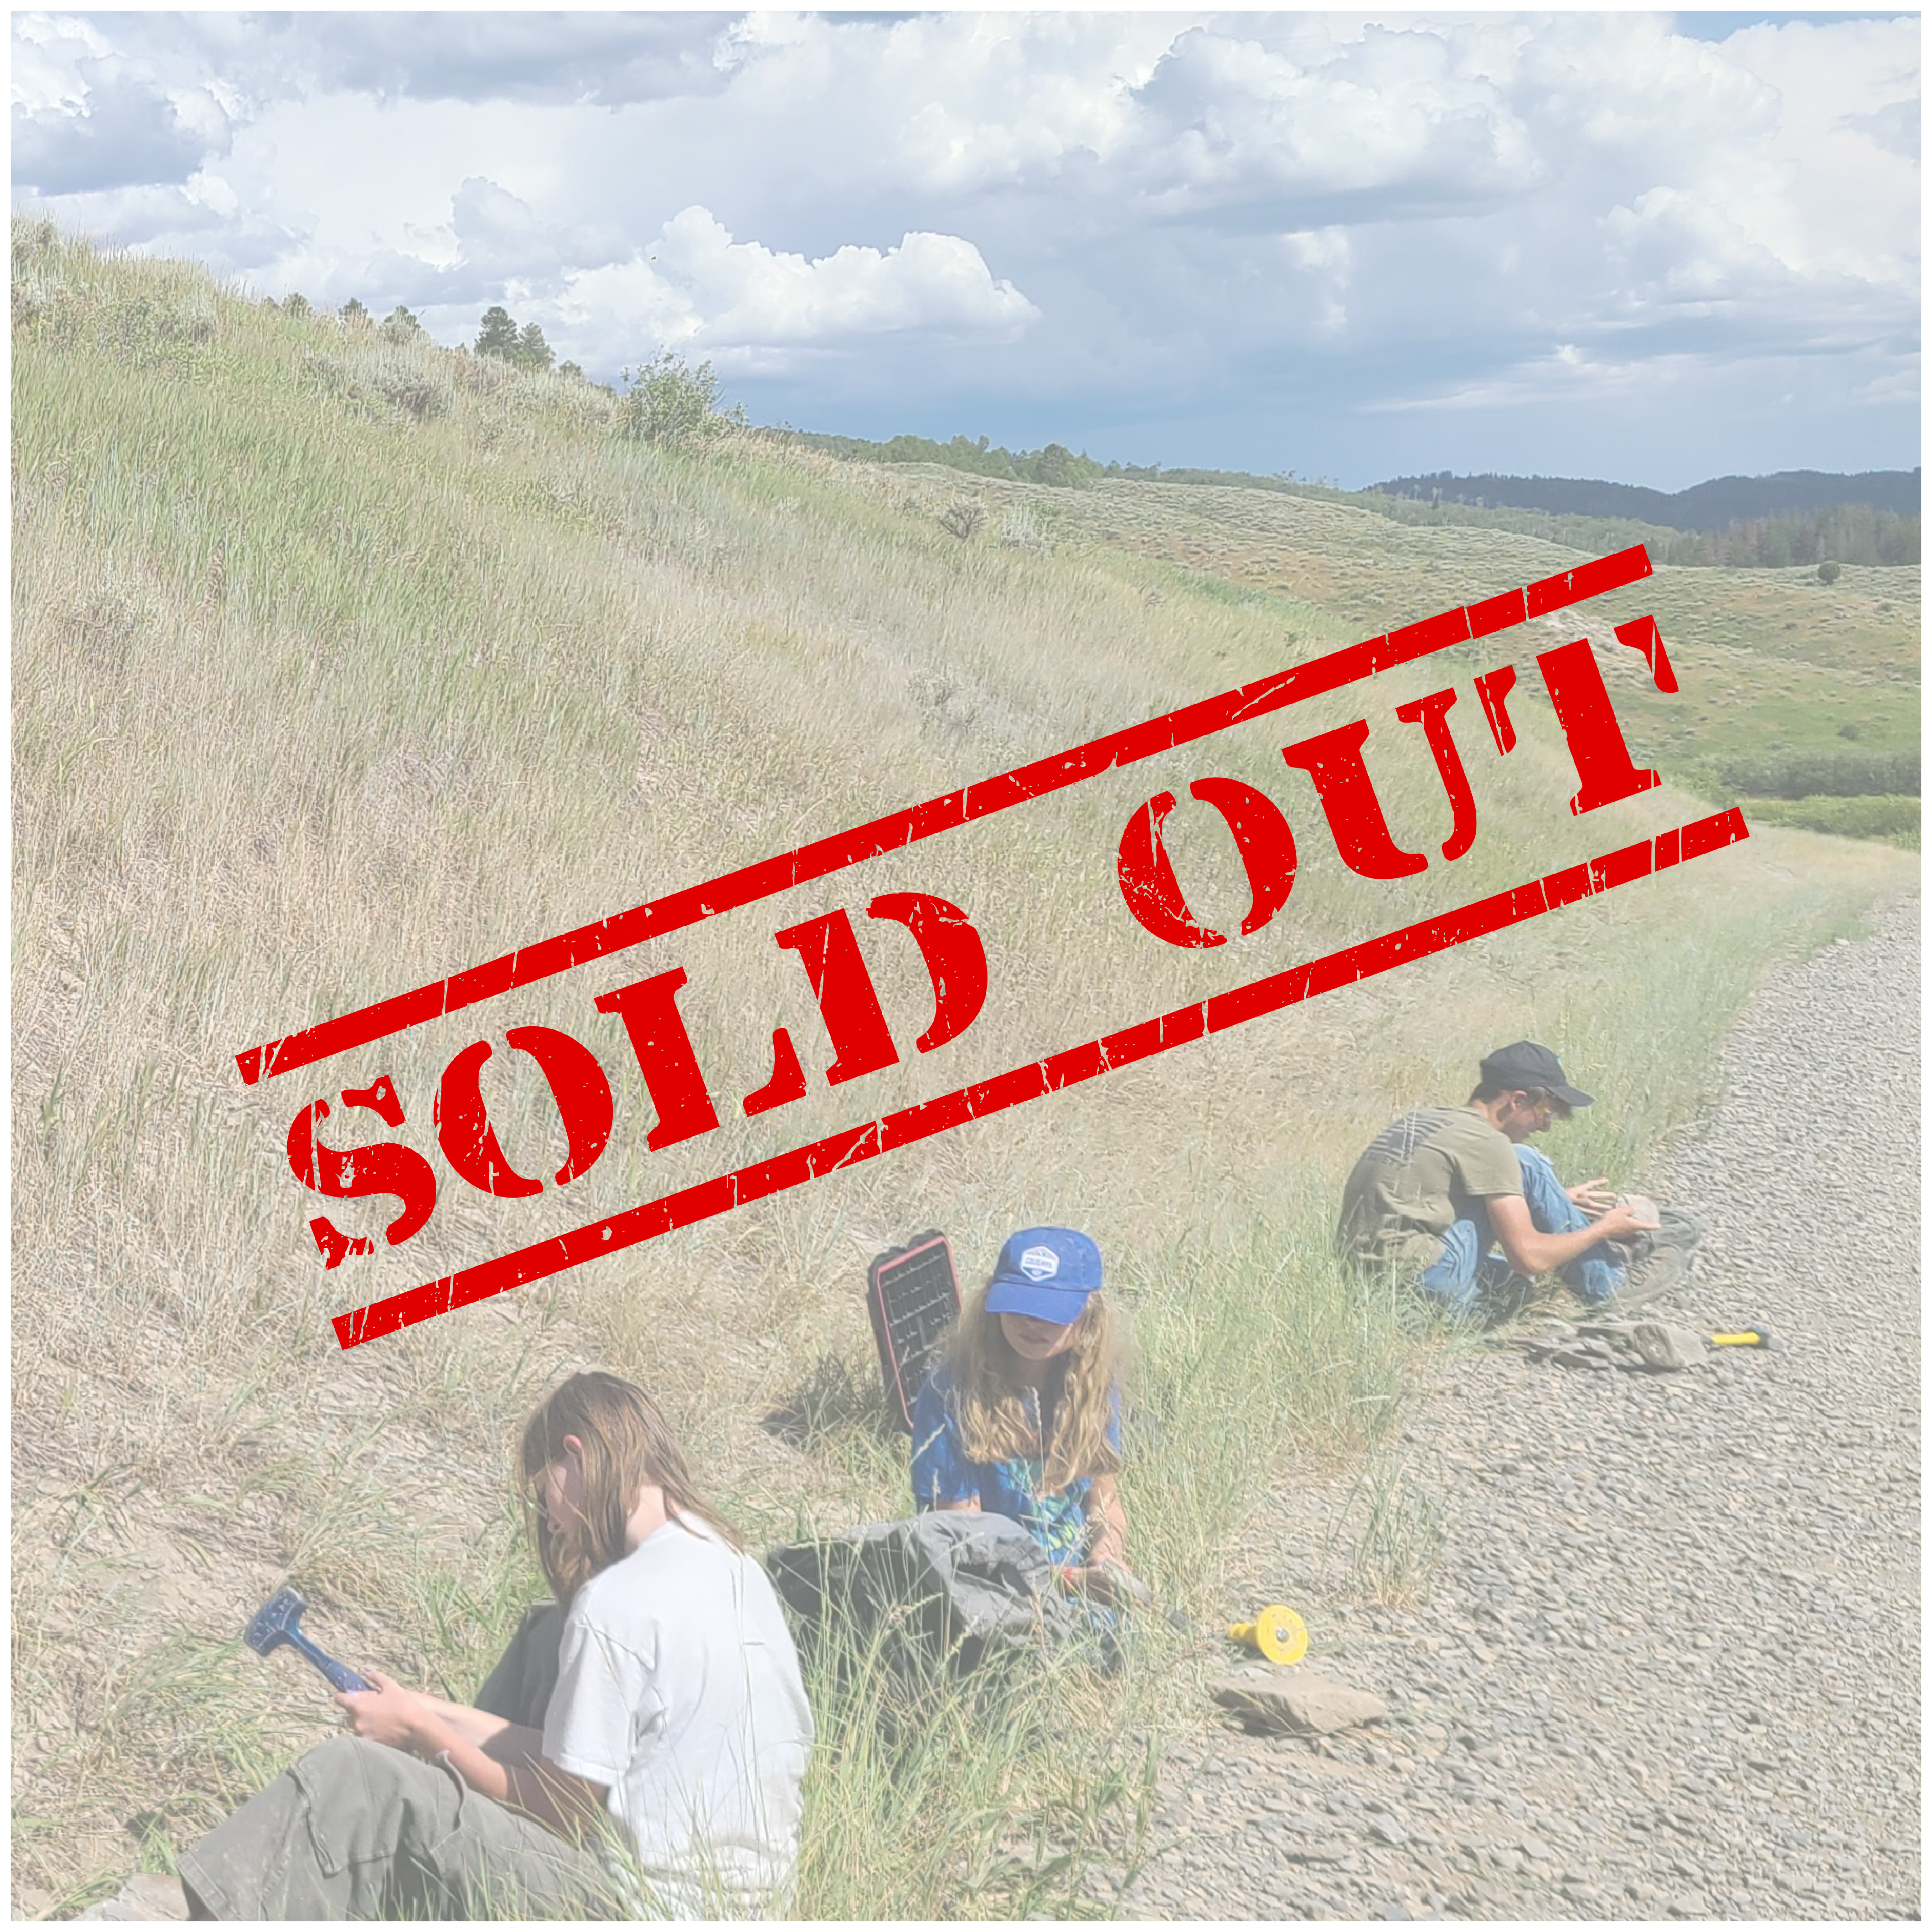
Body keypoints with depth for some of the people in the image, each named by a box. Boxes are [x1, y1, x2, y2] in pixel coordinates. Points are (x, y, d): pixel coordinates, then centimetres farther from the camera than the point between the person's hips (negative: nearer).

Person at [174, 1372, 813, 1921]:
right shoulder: (734, 1568, 7)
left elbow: (564, 1810, -11)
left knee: (351, 1780, -8)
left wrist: (420, 1729, 1)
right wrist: (434, 1716, 12)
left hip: (641, 1905, -9)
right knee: (550, 1634, 20)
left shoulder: (617, 1606, -20)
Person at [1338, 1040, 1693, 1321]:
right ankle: (1606, 1284, 8)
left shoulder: (1427, 1119, 17)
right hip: (1425, 1292, -9)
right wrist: (1603, 1229, 5)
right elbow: (1529, 1257, -11)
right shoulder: (1485, 1143, -9)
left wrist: (1559, 1200, 35)